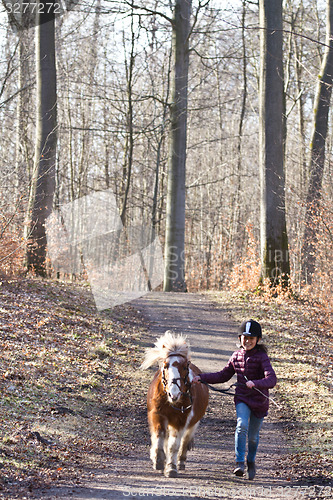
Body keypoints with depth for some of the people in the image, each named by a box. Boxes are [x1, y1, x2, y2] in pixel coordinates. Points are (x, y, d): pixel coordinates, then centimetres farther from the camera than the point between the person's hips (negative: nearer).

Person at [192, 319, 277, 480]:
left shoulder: (261, 357, -15)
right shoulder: (237, 356, 1)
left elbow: (271, 379, -27)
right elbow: (223, 375, 13)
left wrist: (254, 383, -45)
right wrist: (201, 378, 4)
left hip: (259, 401, -2)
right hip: (242, 399, 2)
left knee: (253, 435, 11)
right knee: (242, 425, -24)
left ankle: (251, 461, 40)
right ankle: (240, 463, -19)